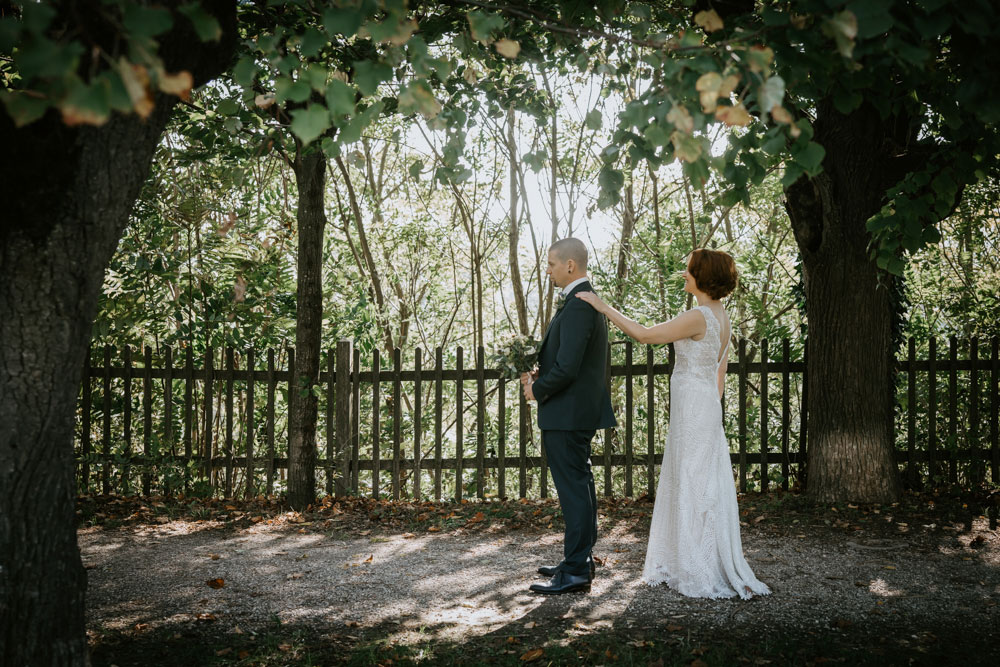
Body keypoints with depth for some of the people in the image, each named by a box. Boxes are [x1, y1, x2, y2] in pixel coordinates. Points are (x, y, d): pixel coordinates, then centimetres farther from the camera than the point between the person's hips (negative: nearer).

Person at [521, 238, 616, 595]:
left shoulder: (577, 306, -21)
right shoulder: (589, 301, 12)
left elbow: (567, 367, -26)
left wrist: (537, 390, -9)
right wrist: (540, 375, 6)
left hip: (567, 415, -11)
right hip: (580, 412, 11)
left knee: (573, 490, -6)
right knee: (580, 485, 17)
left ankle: (575, 572, 0)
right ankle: (582, 559, 29)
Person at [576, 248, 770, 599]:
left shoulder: (699, 317, -19)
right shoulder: (721, 316, 10)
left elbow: (644, 334, -18)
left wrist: (604, 307, -12)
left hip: (693, 408, -9)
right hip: (705, 405, 9)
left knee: (696, 485, -2)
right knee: (686, 483, 15)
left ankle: (707, 574, 5)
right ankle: (684, 564, 24)